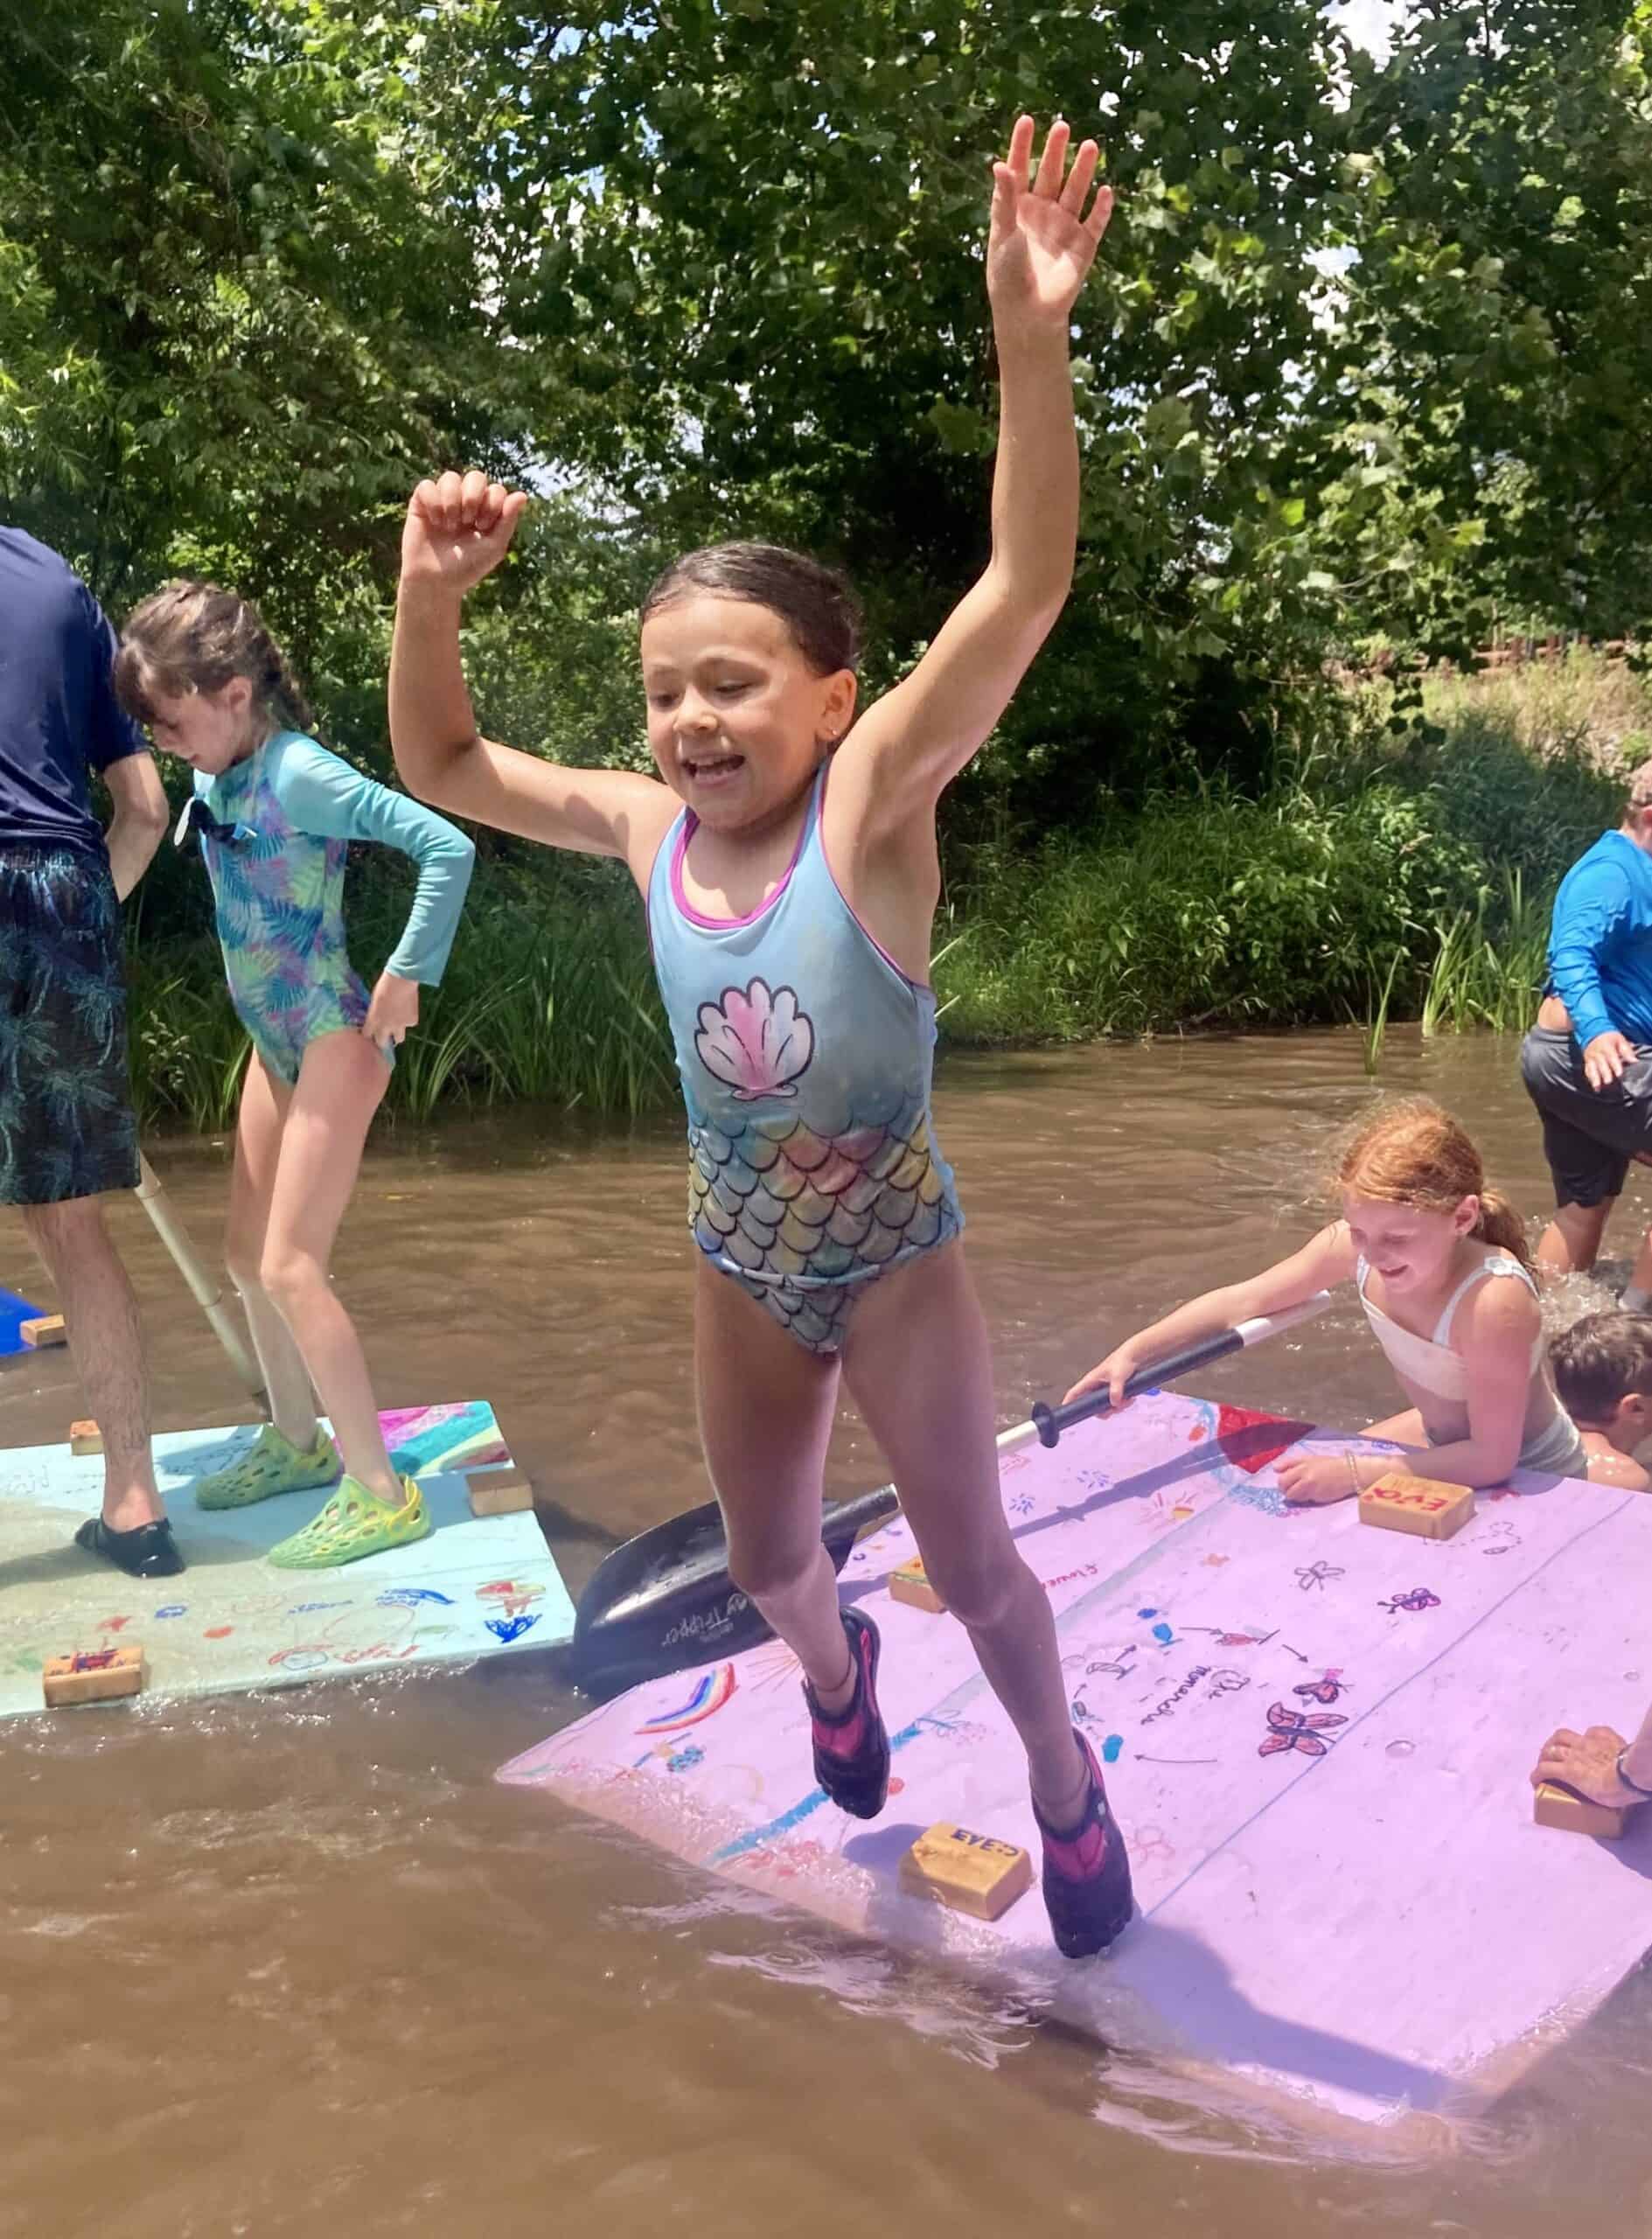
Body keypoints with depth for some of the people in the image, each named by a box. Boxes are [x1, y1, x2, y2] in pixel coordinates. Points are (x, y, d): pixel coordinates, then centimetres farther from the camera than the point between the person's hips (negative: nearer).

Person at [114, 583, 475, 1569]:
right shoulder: (218, 780, 3)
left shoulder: (300, 774, -21)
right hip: (274, 1041, 9)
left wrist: (405, 978, -20)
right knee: (248, 1255, 15)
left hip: (333, 1039, -9)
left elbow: (448, 847, -27)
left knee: (290, 1268, -10)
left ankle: (380, 1492, -1)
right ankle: (298, 1441, 33)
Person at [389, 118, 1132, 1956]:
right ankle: (837, 1673, 58)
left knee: (972, 1565, 11)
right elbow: (439, 767, 2)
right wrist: (427, 599, -14)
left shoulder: (872, 801, -22)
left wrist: (1027, 338, -44)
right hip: (740, 1267, 5)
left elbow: (1024, 590, -34)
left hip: (895, 1254, -4)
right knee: (766, 1561, 22)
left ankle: (1064, 1782, 40)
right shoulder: (646, 829, -9)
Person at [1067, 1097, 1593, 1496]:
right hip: (1445, 1440, 6)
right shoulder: (1353, 1245, -24)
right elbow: (1243, 1300, -12)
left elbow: (1493, 1458, -34)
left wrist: (1356, 1474, -36)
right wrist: (1133, 1352, -23)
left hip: (1527, 1479, -6)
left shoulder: (1493, 1300, -41)